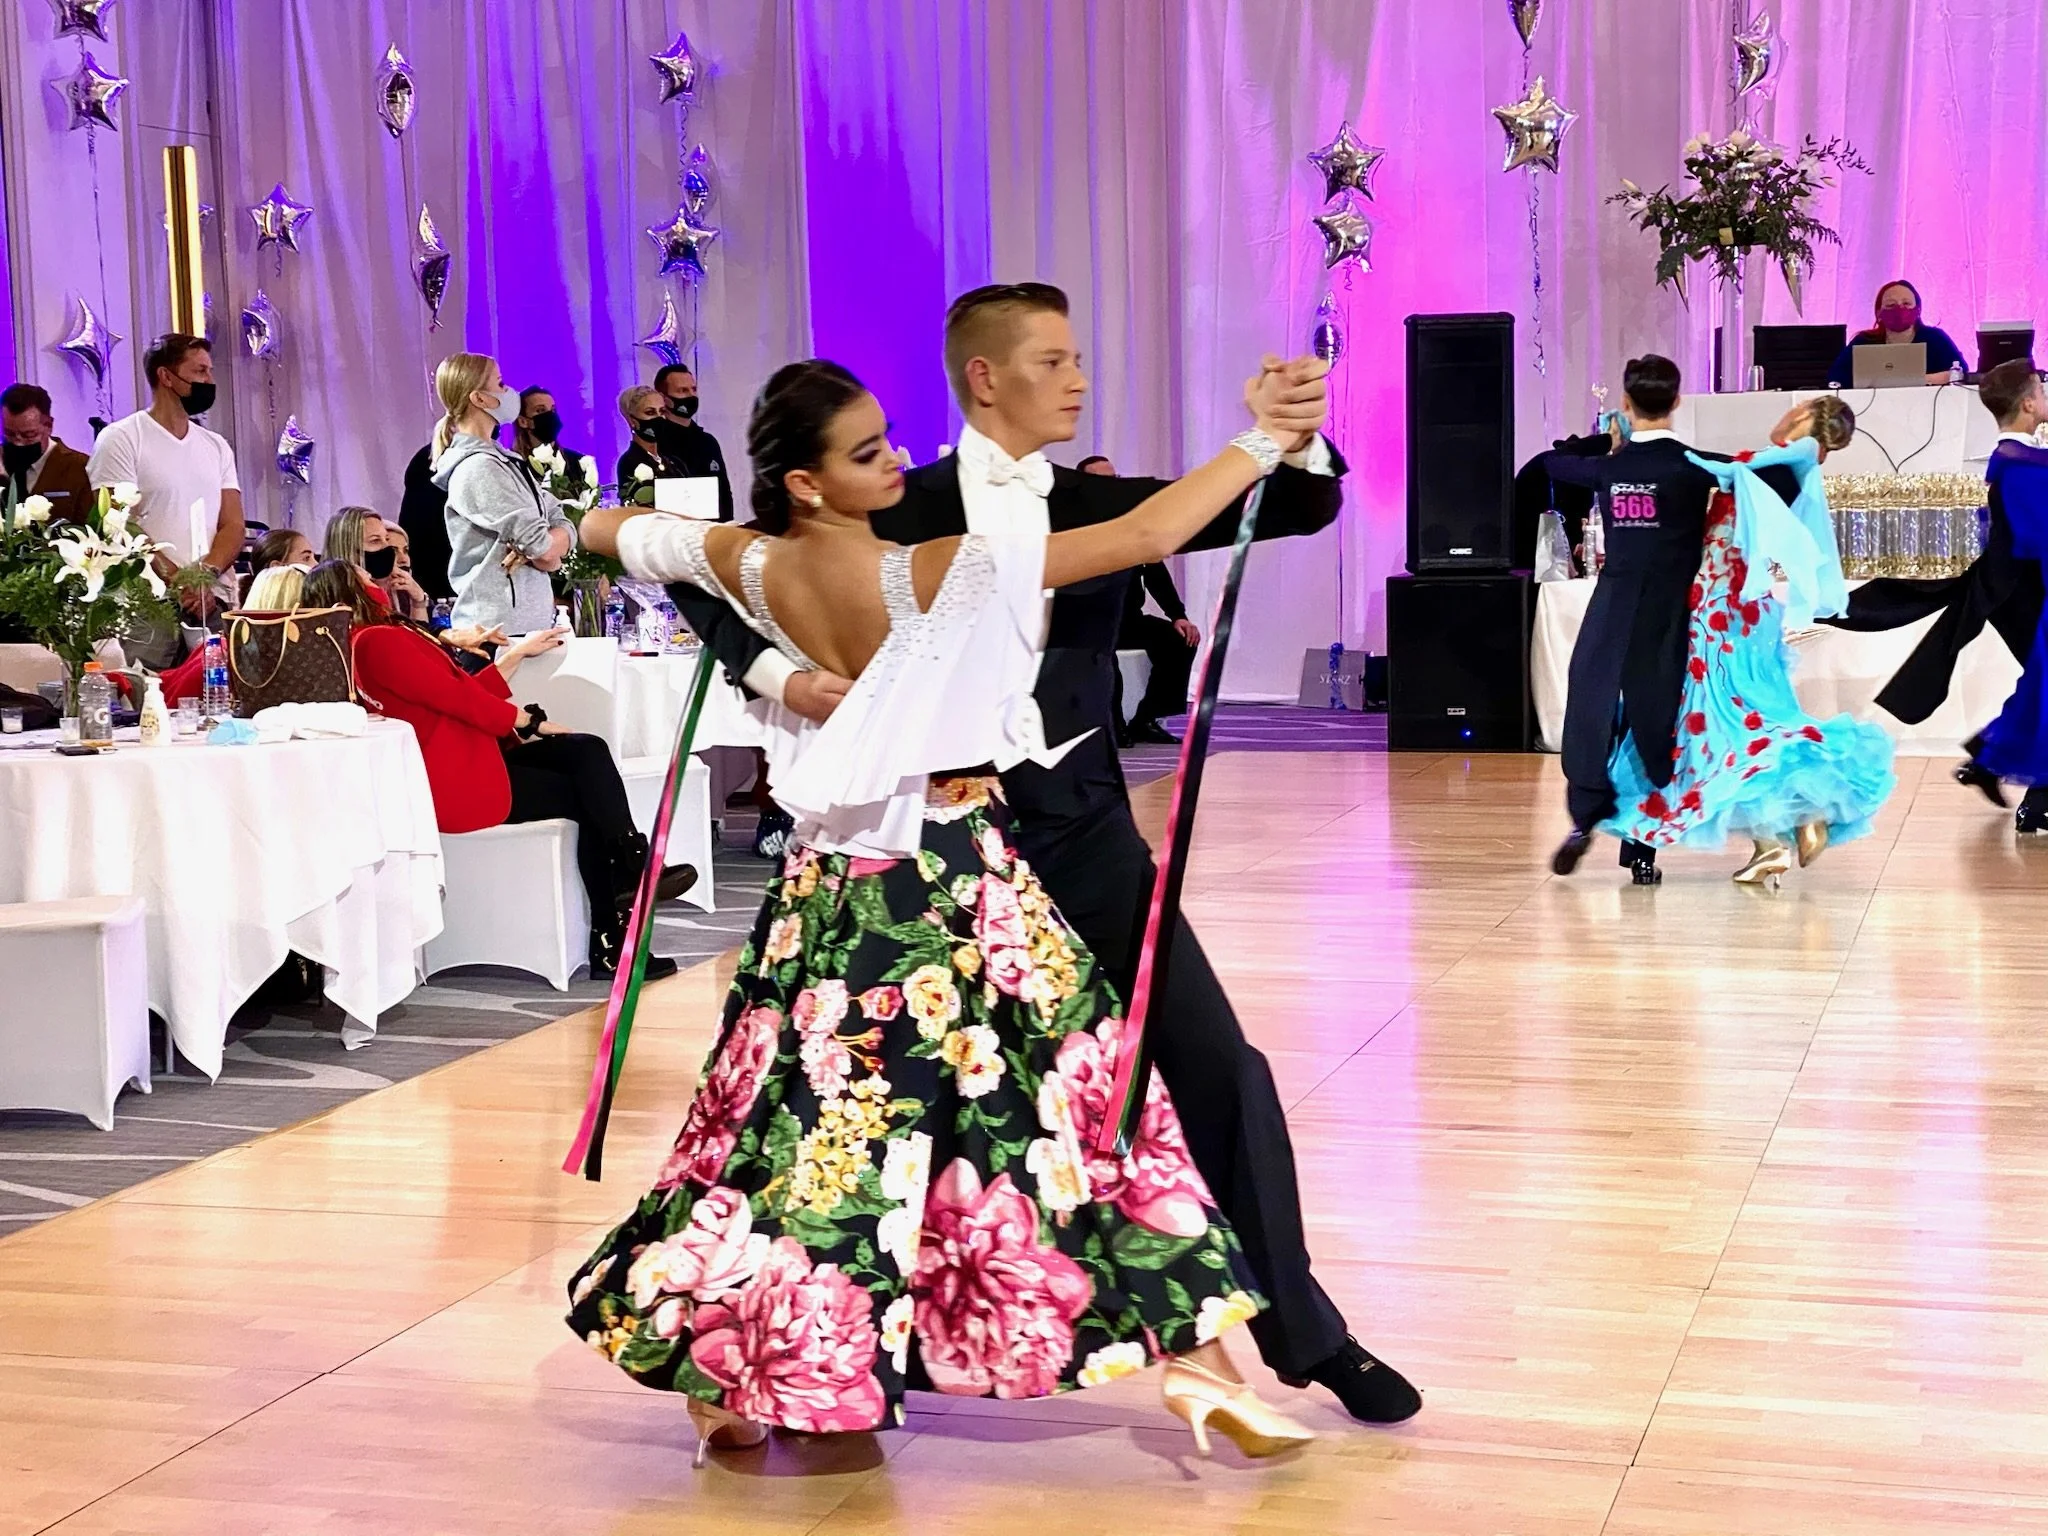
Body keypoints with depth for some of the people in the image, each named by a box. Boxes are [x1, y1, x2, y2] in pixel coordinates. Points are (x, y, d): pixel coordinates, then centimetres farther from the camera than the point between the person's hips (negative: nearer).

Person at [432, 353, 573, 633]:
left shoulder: (503, 461, 16)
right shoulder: (478, 468, -13)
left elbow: (564, 527, 8)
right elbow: (542, 546, -17)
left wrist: (533, 552, -11)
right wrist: (538, 551, 5)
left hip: (530, 619, 9)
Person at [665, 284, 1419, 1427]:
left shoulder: (1099, 505, 4)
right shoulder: (902, 515, -3)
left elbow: (1299, 510, -6)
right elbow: (710, 576, 0)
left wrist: (1298, 440, -28)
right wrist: (778, 673, -18)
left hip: (1087, 837, 2)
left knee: (1221, 1066, -3)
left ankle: (1303, 1330, 10)